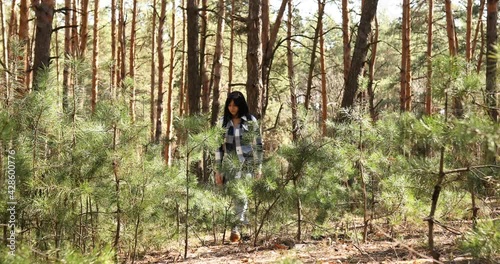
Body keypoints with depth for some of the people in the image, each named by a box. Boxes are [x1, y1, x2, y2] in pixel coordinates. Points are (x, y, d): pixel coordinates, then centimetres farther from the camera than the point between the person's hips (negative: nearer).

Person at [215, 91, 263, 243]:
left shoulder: (250, 121, 2)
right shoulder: (223, 122, 9)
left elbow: (257, 145, 3)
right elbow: (219, 146, 10)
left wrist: (258, 168, -1)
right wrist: (218, 170, 7)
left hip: (246, 164, -3)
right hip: (228, 165, 3)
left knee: (241, 196, -15)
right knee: (234, 198, 2)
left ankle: (235, 229, -21)